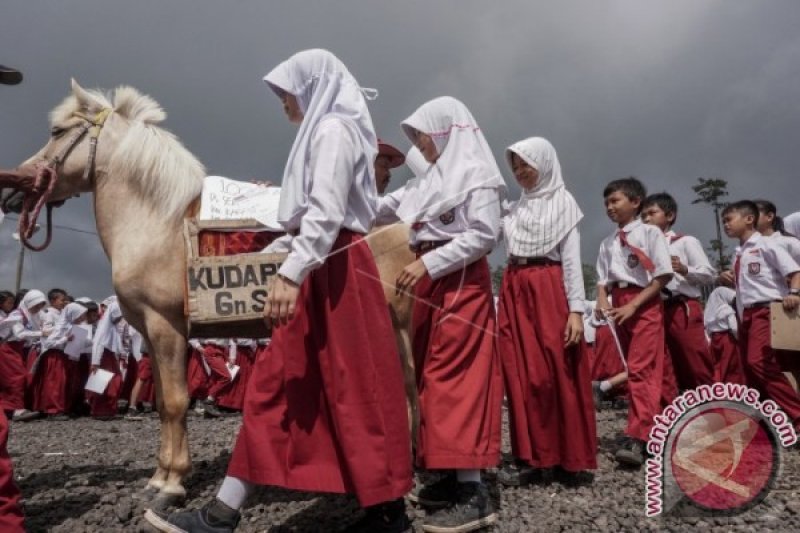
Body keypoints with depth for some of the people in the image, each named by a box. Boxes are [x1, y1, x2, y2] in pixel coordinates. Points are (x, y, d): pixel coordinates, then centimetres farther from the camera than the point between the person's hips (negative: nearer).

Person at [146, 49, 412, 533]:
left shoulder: (333, 130, -8)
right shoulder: (323, 134, 23)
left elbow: (327, 213, -21)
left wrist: (292, 273, -28)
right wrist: (274, 252, 27)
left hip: (333, 267, -10)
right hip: (324, 264, 10)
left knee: (353, 386, -4)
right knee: (277, 382, 7)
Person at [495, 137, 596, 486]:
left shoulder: (563, 203, 2)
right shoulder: (515, 208, 16)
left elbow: (572, 259, -4)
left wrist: (576, 309, -12)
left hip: (550, 291, -4)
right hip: (515, 293, 5)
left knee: (558, 374, -1)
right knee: (521, 375, 3)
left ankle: (568, 456, 12)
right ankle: (529, 456, 12)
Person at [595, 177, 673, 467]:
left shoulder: (650, 233, -3)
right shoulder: (608, 242, 15)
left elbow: (663, 275, -9)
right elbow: (603, 278, 14)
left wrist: (633, 305, -15)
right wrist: (602, 301, -8)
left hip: (645, 304, -6)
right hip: (619, 306, 7)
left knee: (641, 369, -14)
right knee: (634, 369, 10)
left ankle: (636, 438, -16)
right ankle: (651, 429, 21)